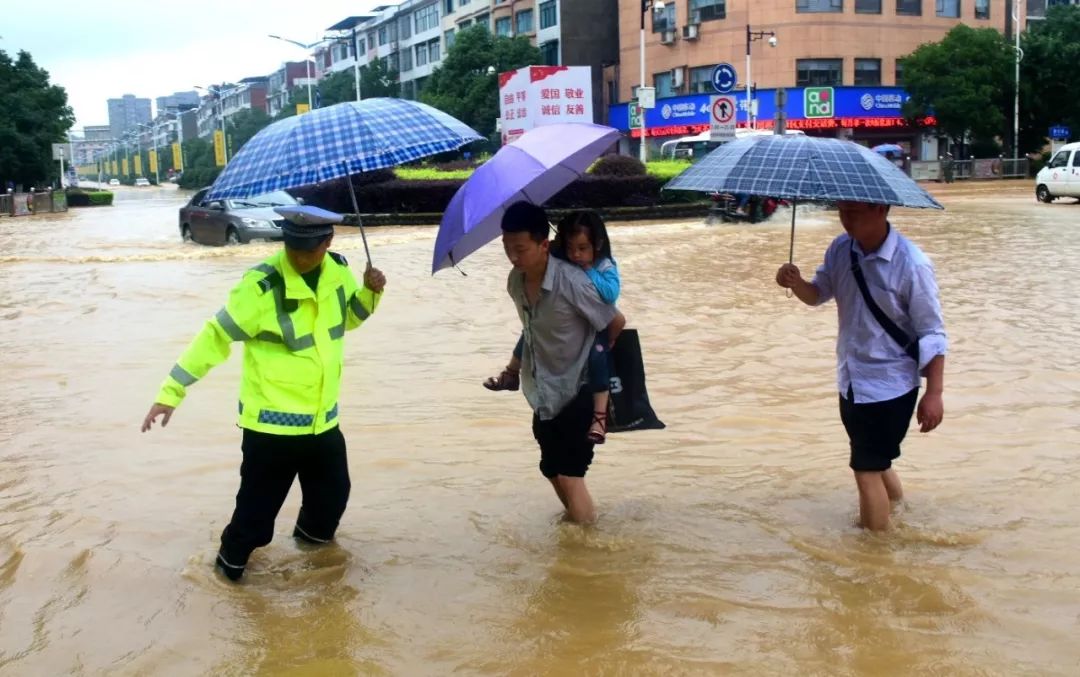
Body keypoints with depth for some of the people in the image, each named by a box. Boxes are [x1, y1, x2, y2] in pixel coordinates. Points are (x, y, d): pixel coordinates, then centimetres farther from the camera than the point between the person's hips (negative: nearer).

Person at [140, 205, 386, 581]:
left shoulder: (338, 272, -3)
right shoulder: (262, 285, -22)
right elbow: (215, 337, -17)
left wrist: (370, 292, -3)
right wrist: (172, 391, -18)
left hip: (322, 419, 6)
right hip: (272, 424, -6)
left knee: (333, 494, 22)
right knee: (257, 507, 3)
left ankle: (312, 537, 50)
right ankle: (231, 561, 27)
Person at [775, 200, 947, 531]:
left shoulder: (910, 264, -20)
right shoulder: (841, 249, -2)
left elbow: (932, 333, -15)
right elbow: (818, 293, 10)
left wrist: (934, 393, -15)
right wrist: (796, 283, -13)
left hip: (889, 383, -7)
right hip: (851, 380, 7)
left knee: (867, 469, -2)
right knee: (877, 463, 23)